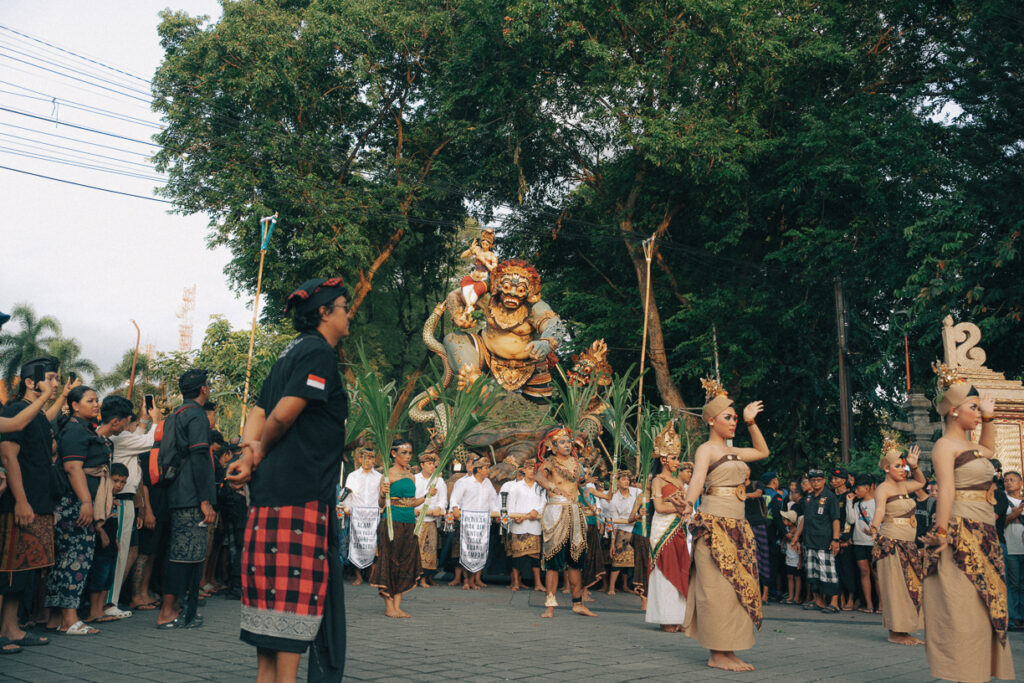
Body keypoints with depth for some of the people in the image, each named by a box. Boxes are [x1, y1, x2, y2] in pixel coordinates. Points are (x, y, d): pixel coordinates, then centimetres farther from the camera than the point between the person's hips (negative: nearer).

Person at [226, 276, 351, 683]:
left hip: (271, 491, 9)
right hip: (303, 490, -9)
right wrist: (261, 452, 1)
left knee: (275, 599, 11)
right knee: (299, 600, -6)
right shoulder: (318, 351, -8)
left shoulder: (292, 352, 21)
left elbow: (259, 411, 15)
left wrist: (251, 450, -1)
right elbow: (283, 415, -16)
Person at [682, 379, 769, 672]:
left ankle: (727, 651, 12)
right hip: (714, 523, -8)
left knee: (738, 586, 7)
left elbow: (762, 451, 34)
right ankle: (717, 654, -4)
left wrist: (751, 422, 25)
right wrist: (689, 504, -40)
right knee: (719, 587, -8)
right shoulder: (706, 450, -5)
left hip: (737, 525, 8)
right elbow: (697, 479, -22)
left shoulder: (732, 452, 19)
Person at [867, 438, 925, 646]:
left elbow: (921, 482, 34)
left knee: (911, 586, 8)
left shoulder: (903, 486, 14)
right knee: (895, 587, -6)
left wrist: (914, 466, 15)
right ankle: (895, 632, 0)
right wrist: (874, 528, -48)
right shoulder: (883, 489, -10)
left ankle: (904, 631, 14)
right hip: (891, 543, -8)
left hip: (908, 544, 8)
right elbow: (879, 509, -29)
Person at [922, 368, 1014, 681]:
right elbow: (946, 489, -19)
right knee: (963, 607, -8)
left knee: (984, 606, 10)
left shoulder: (972, 447, 17)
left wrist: (987, 419, 27)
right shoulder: (945, 445, -8)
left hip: (984, 534, 9)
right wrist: (941, 532, -26)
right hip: (961, 534, -9)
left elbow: (989, 449, 41)